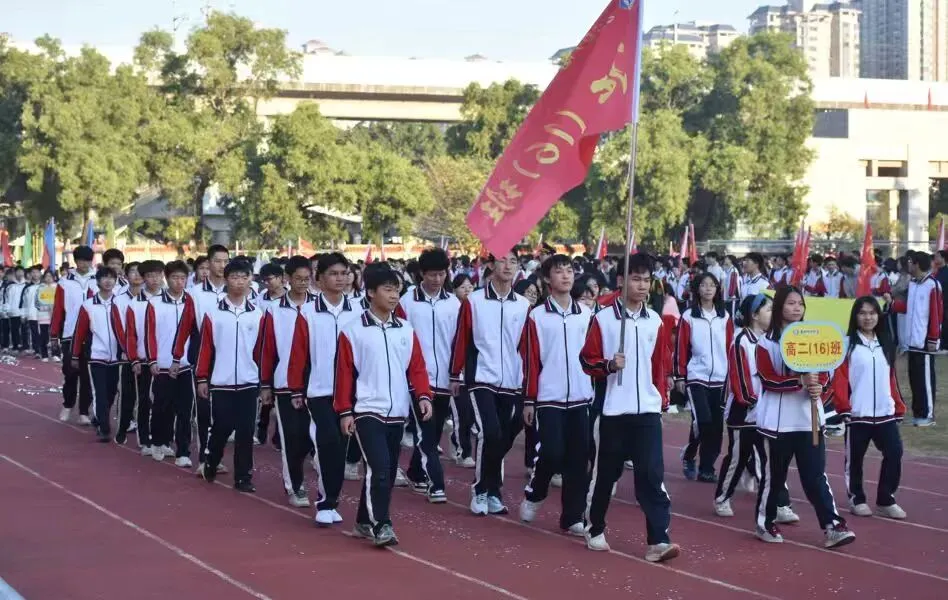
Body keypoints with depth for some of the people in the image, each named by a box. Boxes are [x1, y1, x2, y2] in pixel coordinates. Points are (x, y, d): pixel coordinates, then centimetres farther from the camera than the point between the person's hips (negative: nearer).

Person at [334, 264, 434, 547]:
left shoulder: (406, 330, 9)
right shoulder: (353, 331, -4)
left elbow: (417, 367, 9)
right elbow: (344, 373, -4)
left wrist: (423, 396, -6)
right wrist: (344, 411, -7)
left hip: (397, 413, 5)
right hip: (367, 411, -5)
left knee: (388, 471, 11)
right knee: (379, 468, -17)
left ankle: (365, 521, 24)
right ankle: (380, 526, -15)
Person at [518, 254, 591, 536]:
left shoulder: (586, 315, 7)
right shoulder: (537, 317, -2)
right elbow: (531, 361, -3)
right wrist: (529, 400, -5)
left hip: (581, 398, 3)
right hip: (549, 398, -3)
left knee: (578, 459, 3)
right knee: (551, 453, -10)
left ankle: (572, 517, 11)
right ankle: (533, 495, 18)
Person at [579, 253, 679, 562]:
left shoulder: (656, 322, 7)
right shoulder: (603, 319, -3)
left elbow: (661, 365, 13)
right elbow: (587, 361, -2)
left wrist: (662, 398, 9)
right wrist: (608, 365, -20)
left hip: (648, 410, 2)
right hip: (613, 410, -2)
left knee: (652, 474, -6)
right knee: (605, 473, 9)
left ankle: (658, 540, -9)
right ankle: (594, 530, 27)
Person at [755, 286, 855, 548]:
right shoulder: (767, 342, -3)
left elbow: (824, 374, 7)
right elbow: (768, 379, -12)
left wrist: (820, 388, -16)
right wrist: (800, 381, -24)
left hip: (810, 419, 3)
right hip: (778, 421, -3)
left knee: (816, 474, -1)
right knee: (774, 475, 7)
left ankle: (833, 526, -6)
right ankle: (765, 523, 22)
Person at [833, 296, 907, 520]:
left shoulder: (886, 344, 12)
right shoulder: (847, 344, -5)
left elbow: (891, 378, 14)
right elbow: (839, 378, -9)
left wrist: (899, 407, 12)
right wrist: (843, 407, -16)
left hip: (885, 413, 4)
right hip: (857, 414, -4)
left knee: (894, 453, -4)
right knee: (855, 458, 6)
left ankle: (886, 500, 8)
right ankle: (857, 499, 22)